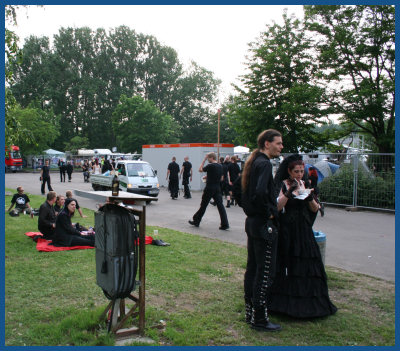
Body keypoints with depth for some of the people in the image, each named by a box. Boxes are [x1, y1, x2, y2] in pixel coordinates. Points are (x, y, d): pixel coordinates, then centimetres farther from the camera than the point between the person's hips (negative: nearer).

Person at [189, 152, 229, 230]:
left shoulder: (210, 166, -14)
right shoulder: (220, 166, 7)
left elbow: (200, 169, -1)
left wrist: (204, 160, 0)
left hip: (209, 188, -6)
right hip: (217, 188, 6)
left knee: (203, 205, 6)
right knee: (220, 205, 2)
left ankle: (196, 221, 19)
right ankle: (225, 224, -4)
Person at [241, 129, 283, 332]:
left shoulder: (253, 162, 14)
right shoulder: (264, 164, -17)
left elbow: (245, 189, 21)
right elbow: (261, 192, -32)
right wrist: (269, 213, -17)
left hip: (252, 222, 10)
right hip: (264, 225, -10)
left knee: (252, 268, 16)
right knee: (265, 273, -2)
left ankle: (250, 312, 27)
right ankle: (259, 319, 7)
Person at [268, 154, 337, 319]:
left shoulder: (305, 185, 10)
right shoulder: (282, 185, -5)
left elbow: (315, 209, 9)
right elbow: (277, 207, -17)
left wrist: (310, 198, -10)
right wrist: (288, 193, -25)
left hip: (304, 231, 5)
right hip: (287, 230, -5)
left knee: (306, 265, 5)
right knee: (287, 264, -2)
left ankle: (307, 303, 18)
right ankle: (286, 302, 10)